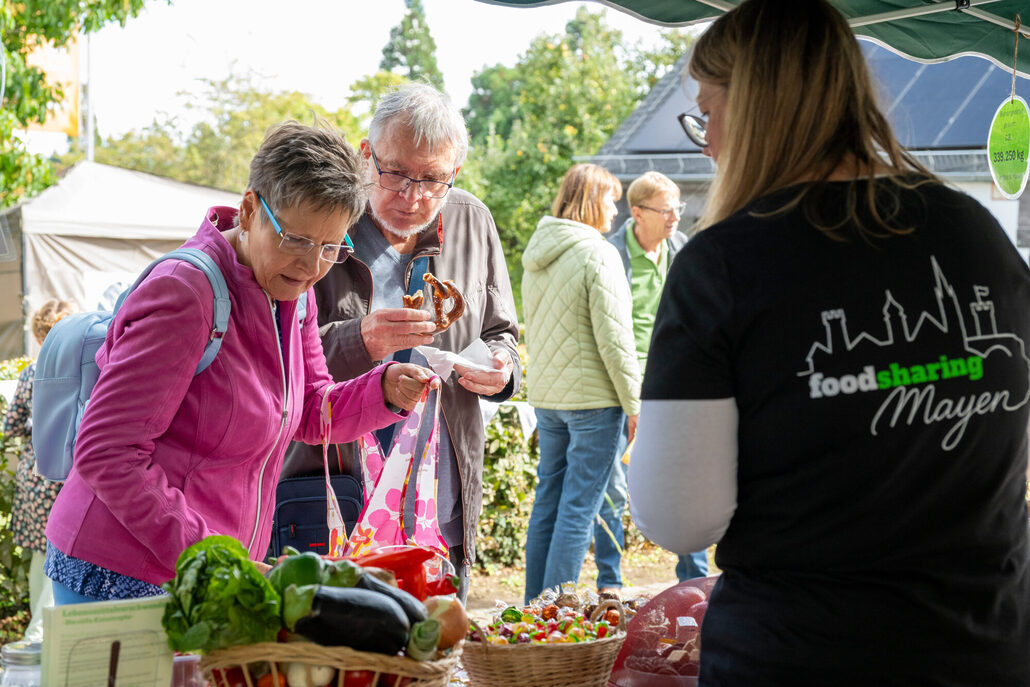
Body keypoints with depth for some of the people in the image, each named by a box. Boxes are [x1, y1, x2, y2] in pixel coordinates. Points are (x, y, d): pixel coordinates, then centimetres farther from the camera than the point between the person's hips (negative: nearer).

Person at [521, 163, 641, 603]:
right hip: (594, 399, -8)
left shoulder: (537, 254, 11)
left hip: (545, 398, 8)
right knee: (579, 509, -4)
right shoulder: (598, 255, -13)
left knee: (547, 502, 13)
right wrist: (635, 406, -9)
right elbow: (613, 340, -14)